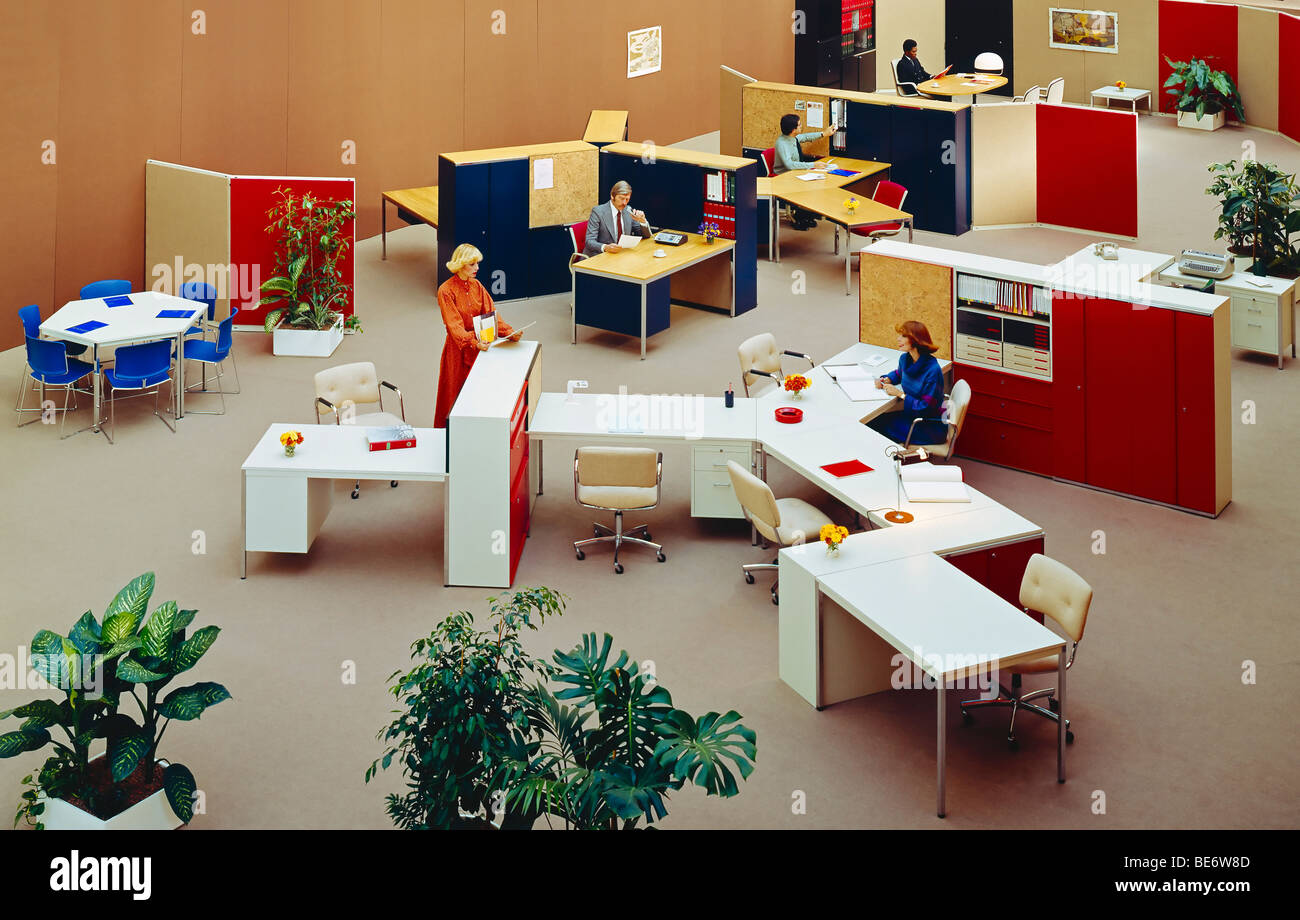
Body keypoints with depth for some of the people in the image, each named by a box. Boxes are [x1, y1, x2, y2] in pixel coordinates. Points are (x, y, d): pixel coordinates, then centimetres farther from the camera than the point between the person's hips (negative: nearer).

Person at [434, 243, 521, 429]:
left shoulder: (477, 286, 6)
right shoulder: (446, 291, -13)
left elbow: (491, 314, 1)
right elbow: (454, 325, -21)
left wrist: (508, 333, -16)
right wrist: (473, 343, -35)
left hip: (479, 346, 5)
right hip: (458, 349, -5)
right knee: (456, 395, 3)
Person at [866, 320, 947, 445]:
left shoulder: (932, 370, -25)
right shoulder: (905, 359, 0)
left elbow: (926, 409, -25)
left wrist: (900, 394, -20)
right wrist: (886, 380, 5)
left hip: (931, 428, -8)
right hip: (912, 416, 8)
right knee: (874, 421, -7)